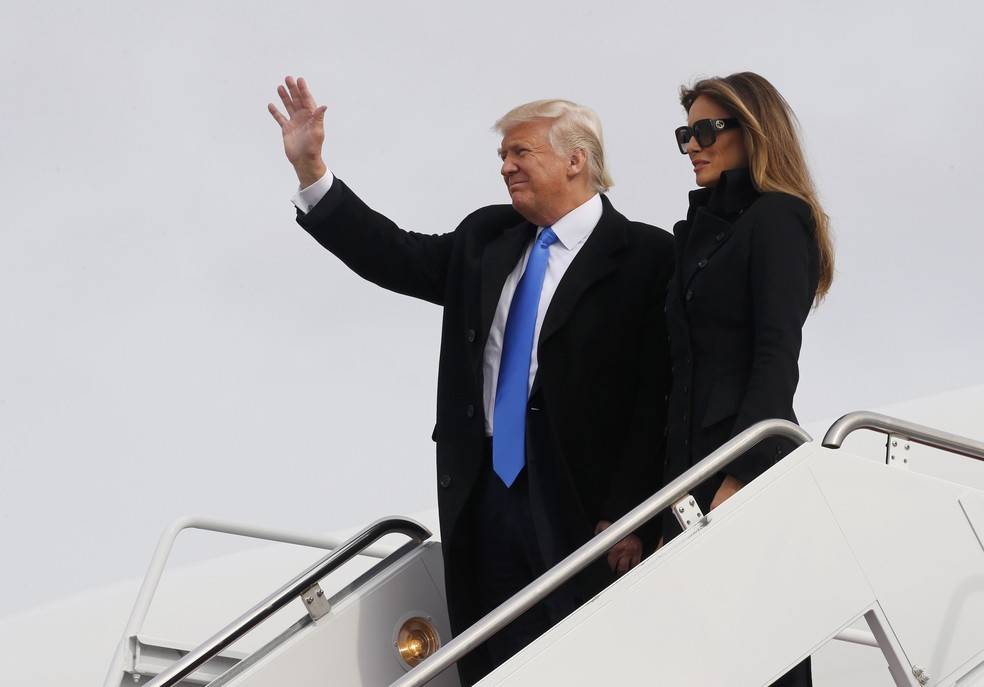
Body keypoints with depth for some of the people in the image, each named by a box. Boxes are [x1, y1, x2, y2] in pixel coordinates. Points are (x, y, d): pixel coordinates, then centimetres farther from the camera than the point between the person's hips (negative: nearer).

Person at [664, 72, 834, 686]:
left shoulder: (777, 217, -8)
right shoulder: (704, 225, 18)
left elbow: (777, 359, -16)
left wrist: (738, 479, -22)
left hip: (750, 454, -8)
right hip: (692, 456, 8)